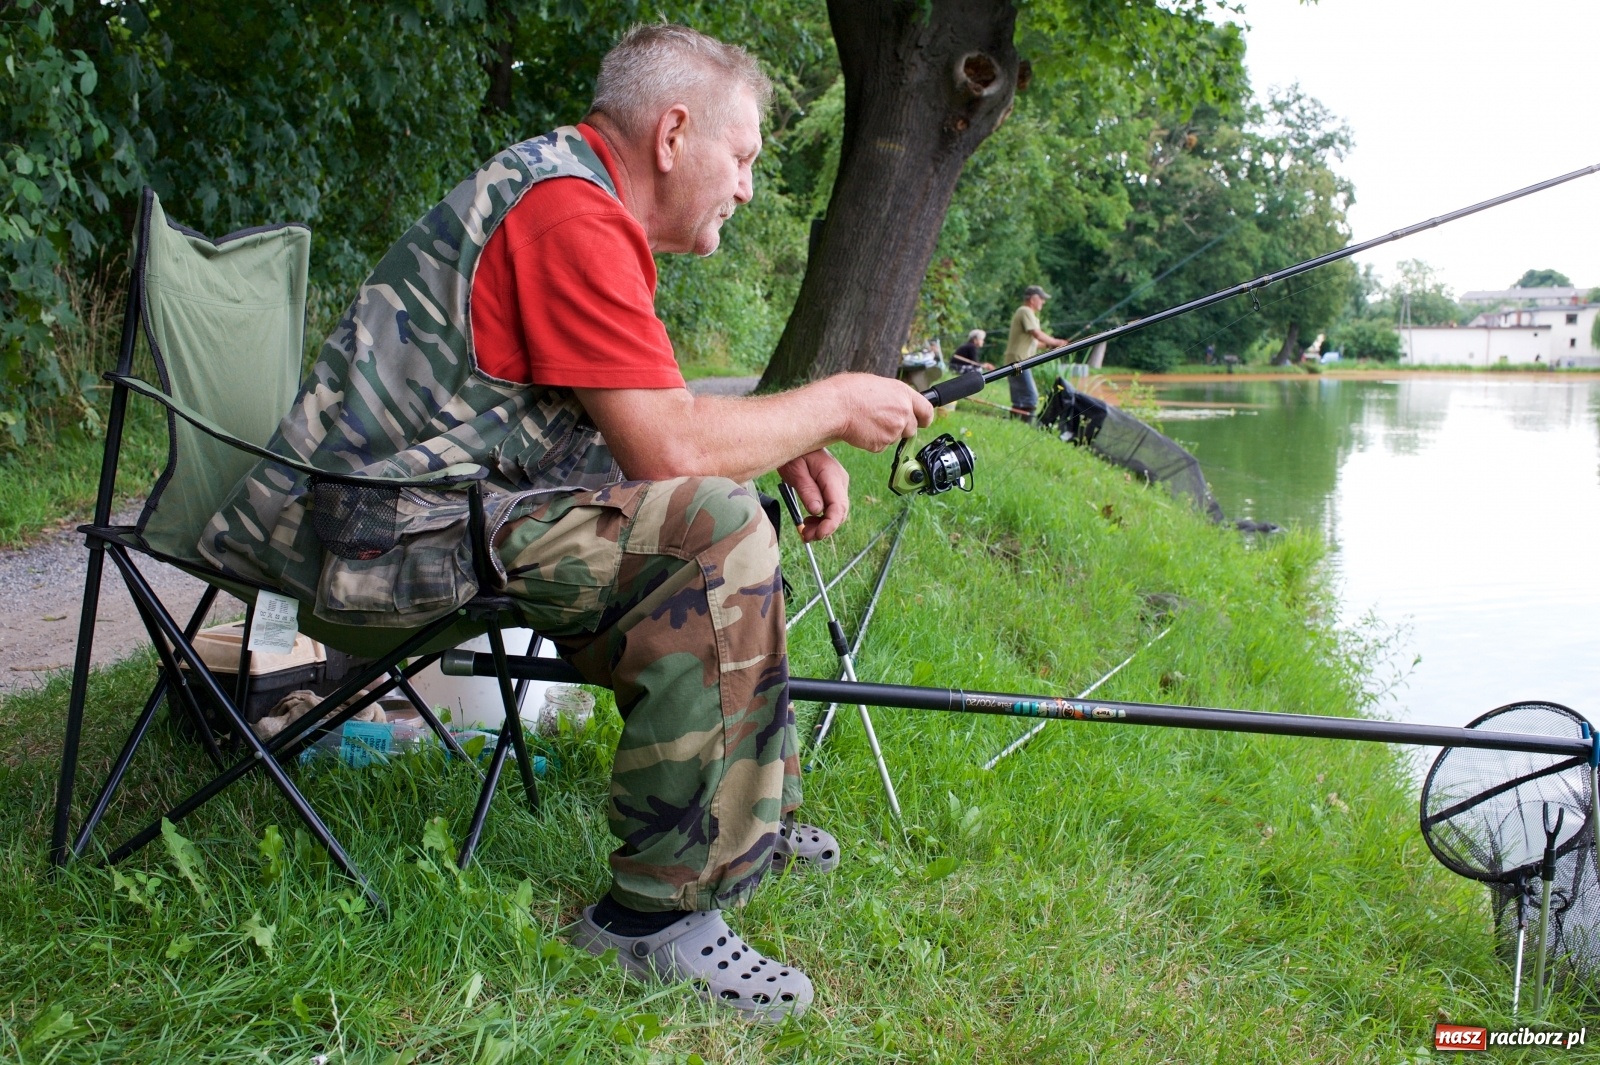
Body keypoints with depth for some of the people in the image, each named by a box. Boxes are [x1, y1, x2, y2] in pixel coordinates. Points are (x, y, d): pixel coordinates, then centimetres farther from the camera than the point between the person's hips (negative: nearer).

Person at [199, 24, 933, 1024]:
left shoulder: (564, 186, 16)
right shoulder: (569, 208, -17)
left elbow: (653, 411, 19)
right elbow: (665, 446, -23)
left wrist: (790, 444, 4)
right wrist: (833, 405, -9)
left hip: (446, 491, 11)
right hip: (378, 525, -11)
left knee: (730, 494, 15)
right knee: (712, 525, -25)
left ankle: (746, 817, 21)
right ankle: (658, 911, -17)